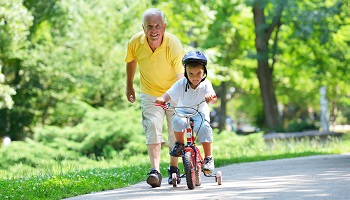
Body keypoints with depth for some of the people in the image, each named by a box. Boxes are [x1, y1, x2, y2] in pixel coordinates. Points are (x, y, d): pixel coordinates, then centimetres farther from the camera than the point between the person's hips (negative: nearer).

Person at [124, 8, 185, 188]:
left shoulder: (174, 44, -28)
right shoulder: (135, 43, -17)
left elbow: (182, 76, -36)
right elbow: (131, 61, 7)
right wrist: (129, 85, 15)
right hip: (150, 94, 1)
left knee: (176, 132, 5)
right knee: (152, 128, -17)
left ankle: (173, 168, 27)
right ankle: (155, 170, -24)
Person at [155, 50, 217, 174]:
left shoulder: (205, 84, -12)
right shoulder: (181, 84, -11)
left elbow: (214, 100, -24)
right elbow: (169, 95, -18)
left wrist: (210, 98, -49)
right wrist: (162, 99, -41)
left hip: (200, 113, -1)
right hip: (183, 111, 1)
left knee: (204, 128, -30)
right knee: (178, 121, -33)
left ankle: (208, 158, -19)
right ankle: (179, 143, -6)